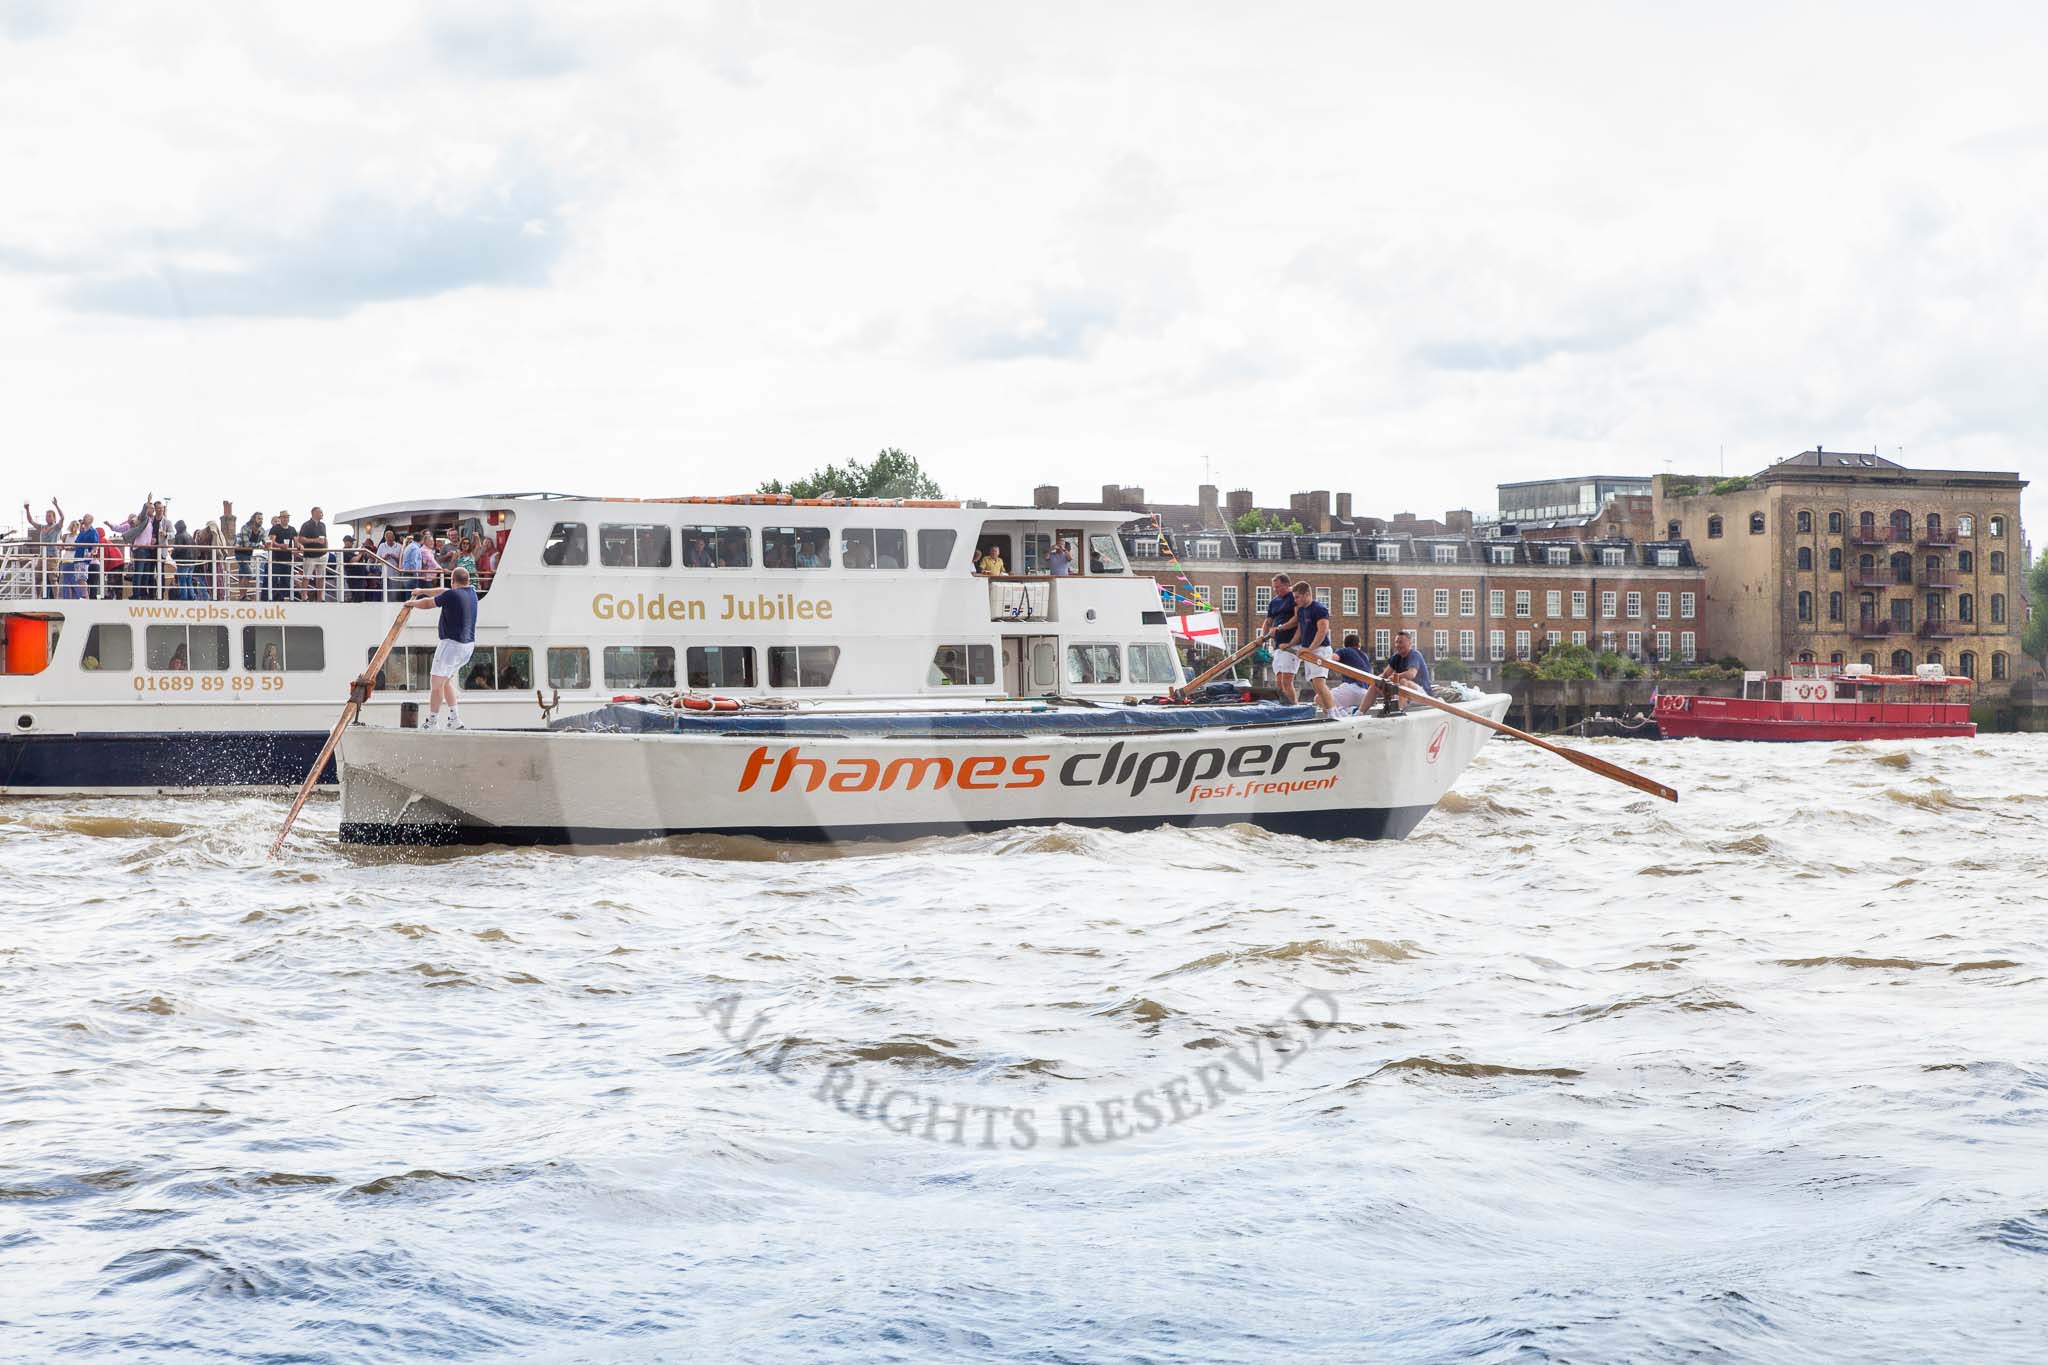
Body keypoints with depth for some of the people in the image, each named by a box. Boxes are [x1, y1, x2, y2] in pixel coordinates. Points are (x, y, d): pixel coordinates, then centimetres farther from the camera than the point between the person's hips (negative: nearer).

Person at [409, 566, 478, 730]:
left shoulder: (451, 595, -16)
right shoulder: (472, 593, 8)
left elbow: (428, 603, -3)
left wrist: (413, 603, 18)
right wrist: (422, 591, 33)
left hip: (452, 644, -9)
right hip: (468, 644, 9)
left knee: (437, 683, -2)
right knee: (447, 680, 20)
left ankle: (432, 722, 1)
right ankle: (455, 718, 15)